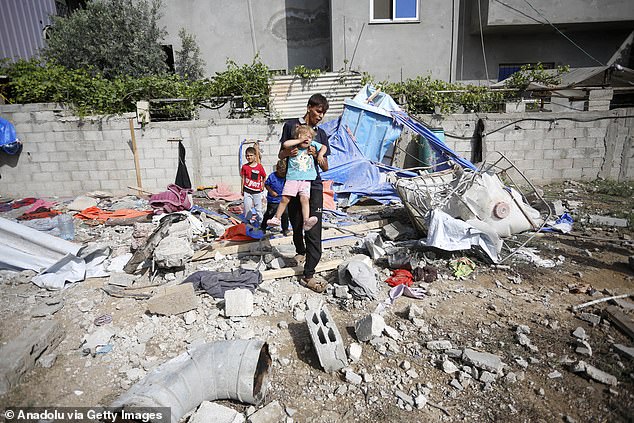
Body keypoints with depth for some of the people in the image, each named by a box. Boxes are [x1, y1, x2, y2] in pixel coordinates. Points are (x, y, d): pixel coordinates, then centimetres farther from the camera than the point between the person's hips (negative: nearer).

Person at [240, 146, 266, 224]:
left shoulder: (259, 166, -4)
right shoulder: (244, 167, 0)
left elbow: (264, 177, 6)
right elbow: (243, 178, 6)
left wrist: (262, 186, 0)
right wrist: (242, 189, 6)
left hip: (257, 191, -1)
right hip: (247, 190, 1)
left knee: (259, 207, 7)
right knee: (247, 206, 1)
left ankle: (261, 221, 19)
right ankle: (248, 220, 17)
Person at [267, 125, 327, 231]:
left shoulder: (313, 145, 13)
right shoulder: (294, 146, 4)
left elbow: (324, 147, 21)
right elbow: (285, 144, -14)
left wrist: (320, 155, 2)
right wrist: (299, 141, -8)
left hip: (306, 179, 1)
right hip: (292, 178, -1)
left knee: (304, 198, -17)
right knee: (285, 198, -6)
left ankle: (306, 221, -22)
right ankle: (276, 218, 8)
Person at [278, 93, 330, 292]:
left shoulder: (321, 134, 13)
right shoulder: (291, 125, 5)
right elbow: (280, 154, 8)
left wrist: (317, 154, -10)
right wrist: (289, 152, -16)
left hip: (313, 185, 1)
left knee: (314, 231, -9)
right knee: (296, 225, 11)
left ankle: (308, 275, -7)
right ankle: (300, 251, 42)